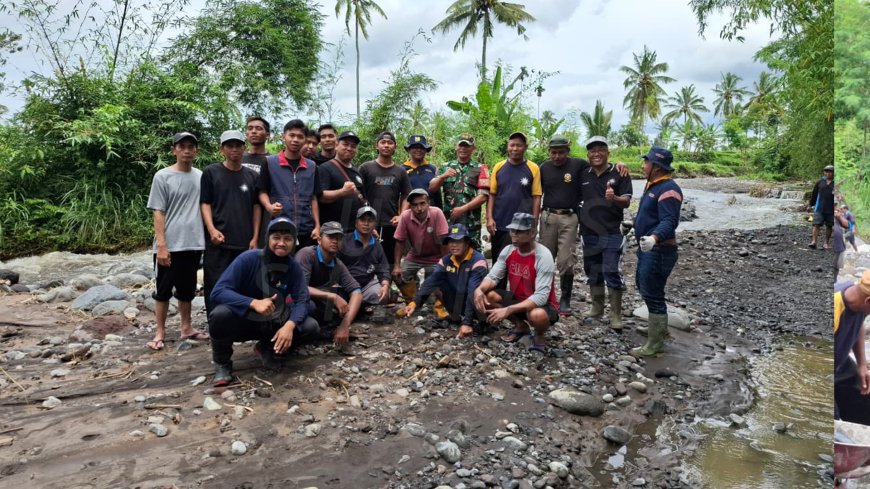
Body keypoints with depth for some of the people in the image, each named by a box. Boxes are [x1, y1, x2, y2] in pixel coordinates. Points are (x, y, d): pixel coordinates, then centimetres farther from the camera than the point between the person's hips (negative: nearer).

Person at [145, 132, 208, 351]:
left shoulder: (201, 177, 6)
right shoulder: (163, 177, -5)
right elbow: (158, 213, -7)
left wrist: (208, 236, 9)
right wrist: (161, 245, -13)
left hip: (194, 244, 4)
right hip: (169, 245, -4)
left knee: (187, 289, 15)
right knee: (164, 290, 5)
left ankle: (186, 328, 27)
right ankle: (160, 332, 16)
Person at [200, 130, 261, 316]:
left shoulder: (251, 176, 10)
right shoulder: (211, 172, 3)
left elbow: (256, 207, 12)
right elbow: (205, 203, 1)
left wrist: (255, 237, 5)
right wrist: (211, 229, -14)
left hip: (245, 242, 2)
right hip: (218, 243, -2)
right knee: (215, 287, -2)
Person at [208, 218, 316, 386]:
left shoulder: (294, 267, -10)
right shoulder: (248, 258, -21)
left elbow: (301, 301, -14)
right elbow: (218, 292, -27)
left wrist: (290, 325, -36)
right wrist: (253, 303, -43)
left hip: (273, 324, 3)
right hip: (242, 321, -3)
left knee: (310, 326, -17)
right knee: (220, 313, -35)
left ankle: (266, 348, 10)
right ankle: (222, 363, -5)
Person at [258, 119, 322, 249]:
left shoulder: (311, 166, 12)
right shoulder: (270, 162, 3)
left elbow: (313, 198, 12)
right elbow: (263, 192, 3)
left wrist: (317, 226, 5)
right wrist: (269, 207, -19)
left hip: (306, 229, 3)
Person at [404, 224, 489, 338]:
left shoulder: (478, 260, -22)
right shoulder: (446, 261, -3)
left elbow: (474, 292, -32)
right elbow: (430, 282, -16)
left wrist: (467, 323, -40)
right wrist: (414, 303, -33)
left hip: (474, 303, -6)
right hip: (457, 304, 6)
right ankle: (455, 317, 2)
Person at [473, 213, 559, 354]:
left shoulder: (543, 256, -25)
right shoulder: (508, 250, -6)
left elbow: (540, 297, -32)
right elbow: (493, 277, -5)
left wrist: (507, 310, -40)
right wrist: (479, 289, -30)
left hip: (541, 305, -6)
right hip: (517, 299, 6)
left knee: (537, 315, -41)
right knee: (485, 295, -15)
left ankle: (539, 335, -1)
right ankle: (520, 326, 8)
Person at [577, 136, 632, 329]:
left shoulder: (619, 174, -4)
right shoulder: (583, 175, 8)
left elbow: (626, 202, -8)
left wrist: (614, 198, -27)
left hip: (612, 232, -4)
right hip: (589, 232, 5)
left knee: (612, 273, -5)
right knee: (593, 272, 13)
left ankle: (616, 314, 5)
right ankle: (597, 307, 28)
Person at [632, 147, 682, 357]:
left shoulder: (668, 189, -19)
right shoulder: (653, 185, 14)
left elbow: (669, 221, -31)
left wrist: (654, 238, -46)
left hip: (658, 251, -11)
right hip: (647, 248, 11)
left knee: (652, 294, -6)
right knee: (644, 287, 21)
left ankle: (655, 344, 4)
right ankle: (660, 330, 36)